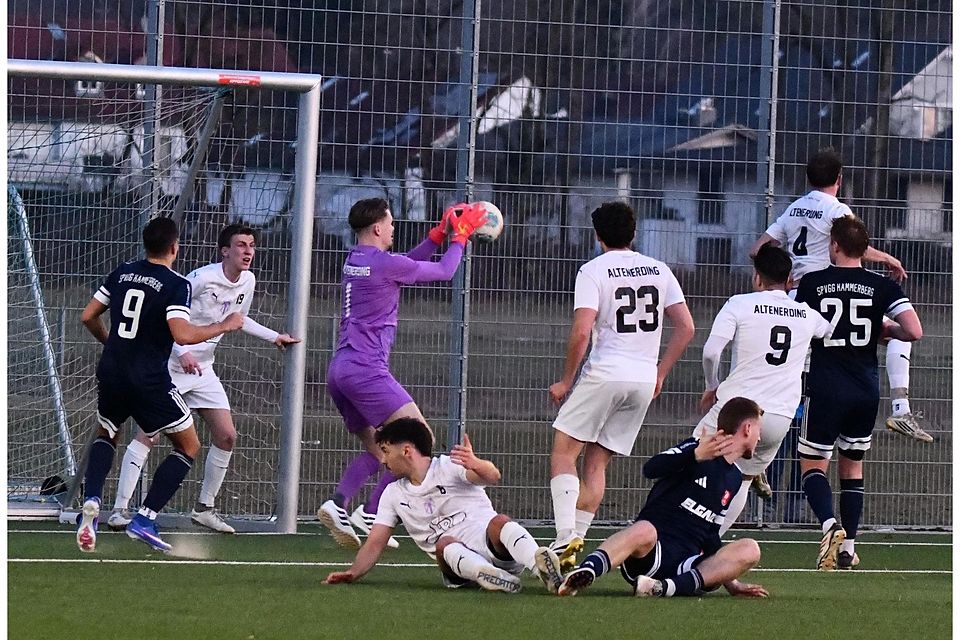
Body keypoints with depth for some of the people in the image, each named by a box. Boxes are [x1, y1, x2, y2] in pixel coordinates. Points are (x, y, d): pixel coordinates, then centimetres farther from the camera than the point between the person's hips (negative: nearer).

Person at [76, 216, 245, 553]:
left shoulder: (122, 273, 8)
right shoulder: (176, 284, -10)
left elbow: (88, 316, 13)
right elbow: (182, 334, -23)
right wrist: (224, 326, -9)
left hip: (111, 374, 5)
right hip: (150, 382, -5)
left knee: (106, 436, 31)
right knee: (188, 447, 12)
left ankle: (91, 500, 3)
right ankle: (145, 519, 0)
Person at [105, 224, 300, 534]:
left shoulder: (247, 281, 4)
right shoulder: (202, 278, -20)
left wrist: (274, 336, 23)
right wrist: (182, 352, -29)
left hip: (202, 369, 7)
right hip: (169, 365, -7)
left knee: (227, 436, 2)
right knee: (149, 434, -14)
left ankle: (204, 508, 16)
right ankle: (120, 509, -12)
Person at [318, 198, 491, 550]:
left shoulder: (355, 260, 15)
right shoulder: (385, 263, -10)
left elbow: (405, 266, 31)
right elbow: (444, 271, 2)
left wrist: (441, 232, 27)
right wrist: (460, 236, 17)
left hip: (340, 370, 9)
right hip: (366, 369, -9)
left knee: (376, 449, 16)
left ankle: (338, 505, -7)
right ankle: (369, 514, -15)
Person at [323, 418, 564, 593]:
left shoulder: (449, 468, 3)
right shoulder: (393, 495, 20)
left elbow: (492, 477, -17)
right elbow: (375, 544, 15)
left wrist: (476, 465, -43)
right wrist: (353, 573, -6)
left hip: (492, 544, -3)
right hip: (455, 560, 3)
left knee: (498, 523, -35)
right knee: (444, 543, -31)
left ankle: (540, 566, -63)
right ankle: (498, 578, -58)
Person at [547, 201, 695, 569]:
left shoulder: (593, 271, -4)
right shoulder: (658, 270, 11)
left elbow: (581, 332, -14)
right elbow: (686, 327, 9)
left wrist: (566, 381, -3)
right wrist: (660, 374, 17)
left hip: (605, 373, -5)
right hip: (645, 380, 5)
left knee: (564, 452, 1)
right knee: (597, 462, 12)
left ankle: (565, 536, -16)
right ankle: (576, 538, 5)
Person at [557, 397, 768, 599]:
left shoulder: (734, 479, 24)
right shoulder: (696, 448, 2)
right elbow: (651, 469, -18)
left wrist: (729, 581, 27)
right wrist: (696, 455, -33)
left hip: (686, 566, 6)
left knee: (749, 549, -20)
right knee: (644, 531, -40)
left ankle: (671, 586, -39)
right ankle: (585, 572, -60)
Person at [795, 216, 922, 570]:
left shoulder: (812, 283, -3)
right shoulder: (883, 287, -1)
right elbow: (914, 331, -9)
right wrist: (886, 330, 11)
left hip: (826, 388, -2)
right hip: (867, 391, 2)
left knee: (813, 464, 5)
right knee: (853, 466, 16)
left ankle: (831, 526, -22)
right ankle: (848, 547, 13)